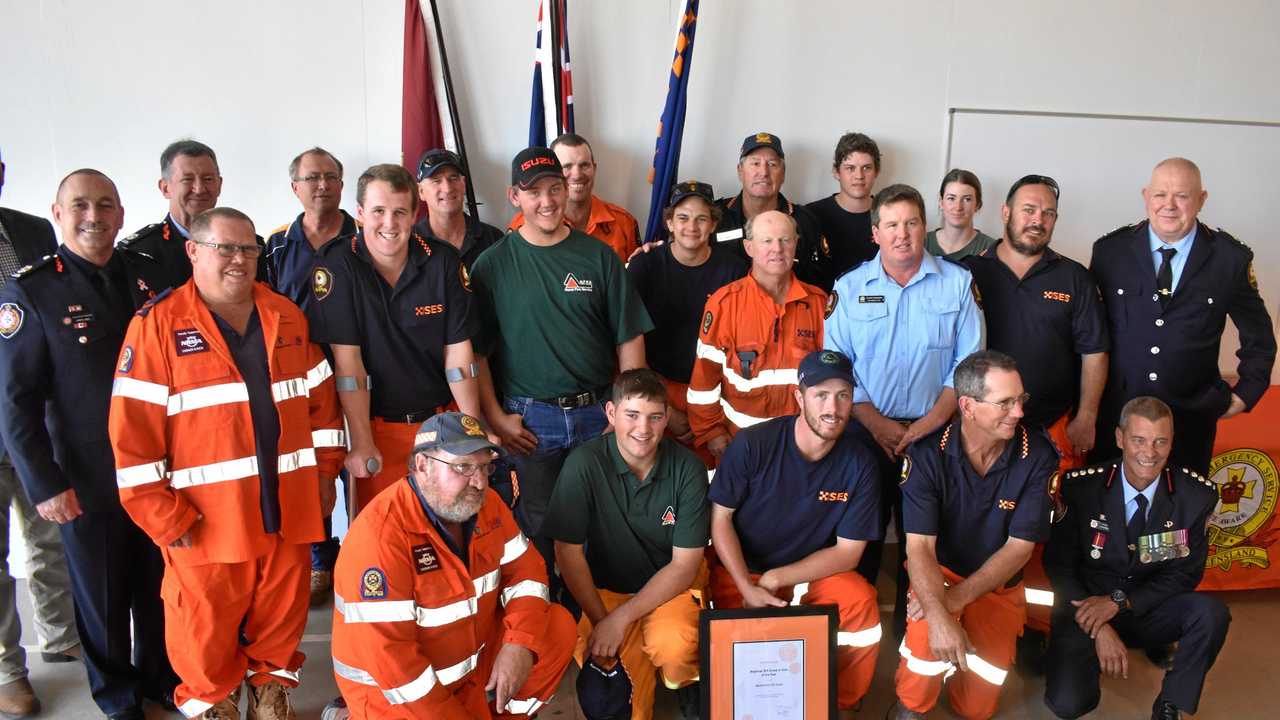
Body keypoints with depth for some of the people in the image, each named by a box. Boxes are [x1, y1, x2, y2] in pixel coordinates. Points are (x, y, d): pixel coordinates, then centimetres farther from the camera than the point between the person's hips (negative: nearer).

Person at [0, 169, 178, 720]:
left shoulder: (148, 274, 2)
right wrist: (44, 484, -12)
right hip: (87, 482, -3)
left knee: (159, 585, 17)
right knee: (102, 594, 12)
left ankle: (161, 675, 39)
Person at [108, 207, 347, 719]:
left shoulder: (287, 317, 8)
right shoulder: (158, 325, -6)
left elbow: (321, 400, 12)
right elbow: (132, 432, -9)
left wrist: (324, 473, 7)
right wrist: (164, 518, -10)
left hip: (288, 512, 4)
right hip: (206, 522, -3)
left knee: (282, 616, 15)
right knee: (207, 626, 10)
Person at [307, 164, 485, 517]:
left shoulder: (443, 261, -4)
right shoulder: (336, 265, -10)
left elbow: (458, 352, -3)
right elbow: (348, 360, -13)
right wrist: (361, 443, -15)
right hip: (376, 425, -2)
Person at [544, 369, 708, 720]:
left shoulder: (688, 468, -13)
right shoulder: (584, 463, -15)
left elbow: (685, 565, -11)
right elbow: (568, 551, -9)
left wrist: (621, 618, -19)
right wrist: (601, 621, -17)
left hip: (670, 586, 0)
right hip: (604, 588, 0)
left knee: (674, 647, -31)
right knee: (596, 655, -29)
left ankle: (689, 690, 6)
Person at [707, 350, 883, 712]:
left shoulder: (859, 463, -12)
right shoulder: (752, 445, -17)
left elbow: (848, 552, -8)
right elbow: (721, 520, -8)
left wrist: (775, 580, -17)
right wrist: (747, 588, -20)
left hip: (813, 570, 2)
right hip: (740, 567, -1)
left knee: (862, 607, -23)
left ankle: (837, 706, 3)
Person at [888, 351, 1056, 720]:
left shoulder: (1037, 456, -16)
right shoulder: (928, 454, -19)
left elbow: (1019, 547, -14)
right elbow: (920, 546, -23)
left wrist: (957, 598, -25)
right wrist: (940, 617, -39)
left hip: (998, 583, 2)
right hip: (938, 571, -1)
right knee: (929, 633, -32)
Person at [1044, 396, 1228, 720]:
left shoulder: (1196, 494, -10)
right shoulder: (1081, 486, -14)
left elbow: (1187, 572, -3)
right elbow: (1058, 563, -7)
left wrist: (1120, 602, -17)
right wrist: (1099, 630, -16)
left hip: (1148, 609, 2)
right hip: (1087, 606, -2)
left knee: (1211, 612, -29)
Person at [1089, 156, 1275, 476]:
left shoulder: (1231, 258, -4)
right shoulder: (1110, 250, -3)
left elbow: (1258, 336, 9)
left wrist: (1246, 393, 5)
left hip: (1191, 414, 0)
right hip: (1114, 411, 0)